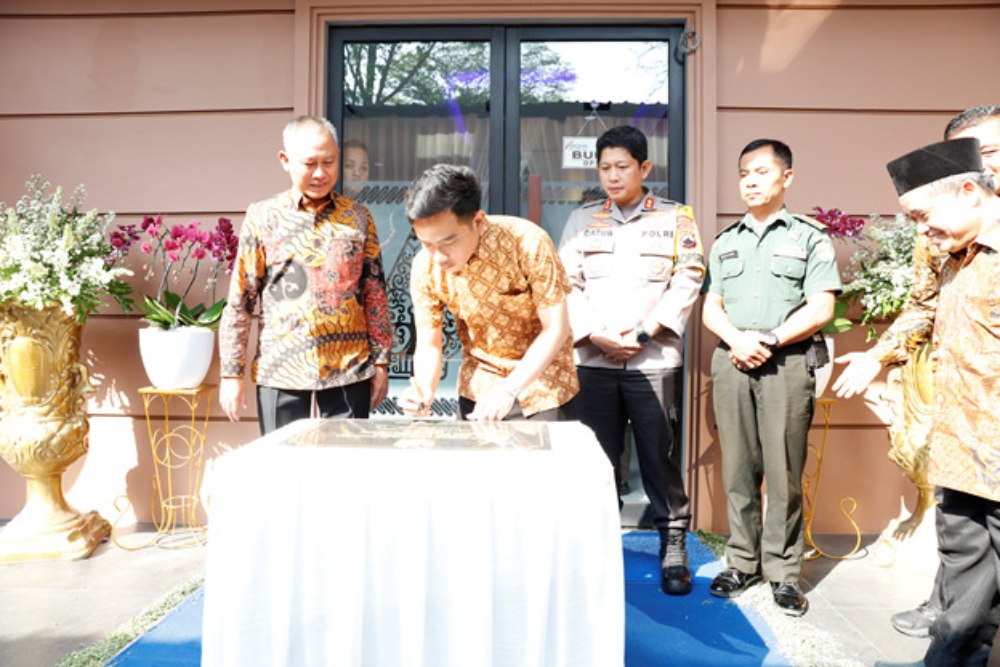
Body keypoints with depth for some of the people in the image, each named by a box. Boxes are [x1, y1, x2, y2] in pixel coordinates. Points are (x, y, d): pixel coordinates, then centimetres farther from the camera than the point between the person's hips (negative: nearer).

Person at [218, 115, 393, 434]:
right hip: (281, 370, -1)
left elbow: (375, 295, 7)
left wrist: (381, 362, 5)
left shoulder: (358, 217, 6)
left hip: (350, 370, 1)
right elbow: (239, 301, 2)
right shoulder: (262, 217, 1)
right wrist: (231, 372, 0)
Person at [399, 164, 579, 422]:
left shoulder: (528, 242, -26)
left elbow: (556, 329, -21)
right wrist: (424, 390, -28)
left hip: (542, 384, -2)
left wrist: (509, 389, -30)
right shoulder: (424, 268, -15)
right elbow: (428, 345, -7)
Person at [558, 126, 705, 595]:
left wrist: (644, 333, -10)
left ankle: (673, 547, 16)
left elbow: (687, 282, 0)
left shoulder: (676, 219, 7)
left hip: (655, 360, -2)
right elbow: (568, 284, 6)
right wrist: (596, 336, -8)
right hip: (594, 359, 2)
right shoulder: (582, 220, 12)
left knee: (661, 456, 1)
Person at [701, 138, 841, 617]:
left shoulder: (810, 237, 6)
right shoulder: (726, 241, 17)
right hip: (732, 363, 3)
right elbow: (710, 308, 11)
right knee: (738, 469, 6)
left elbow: (821, 308, -3)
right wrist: (736, 340, -8)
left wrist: (769, 339, -11)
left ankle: (783, 572, 11)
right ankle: (742, 562, 17)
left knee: (784, 472, -1)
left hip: (787, 364, -3)